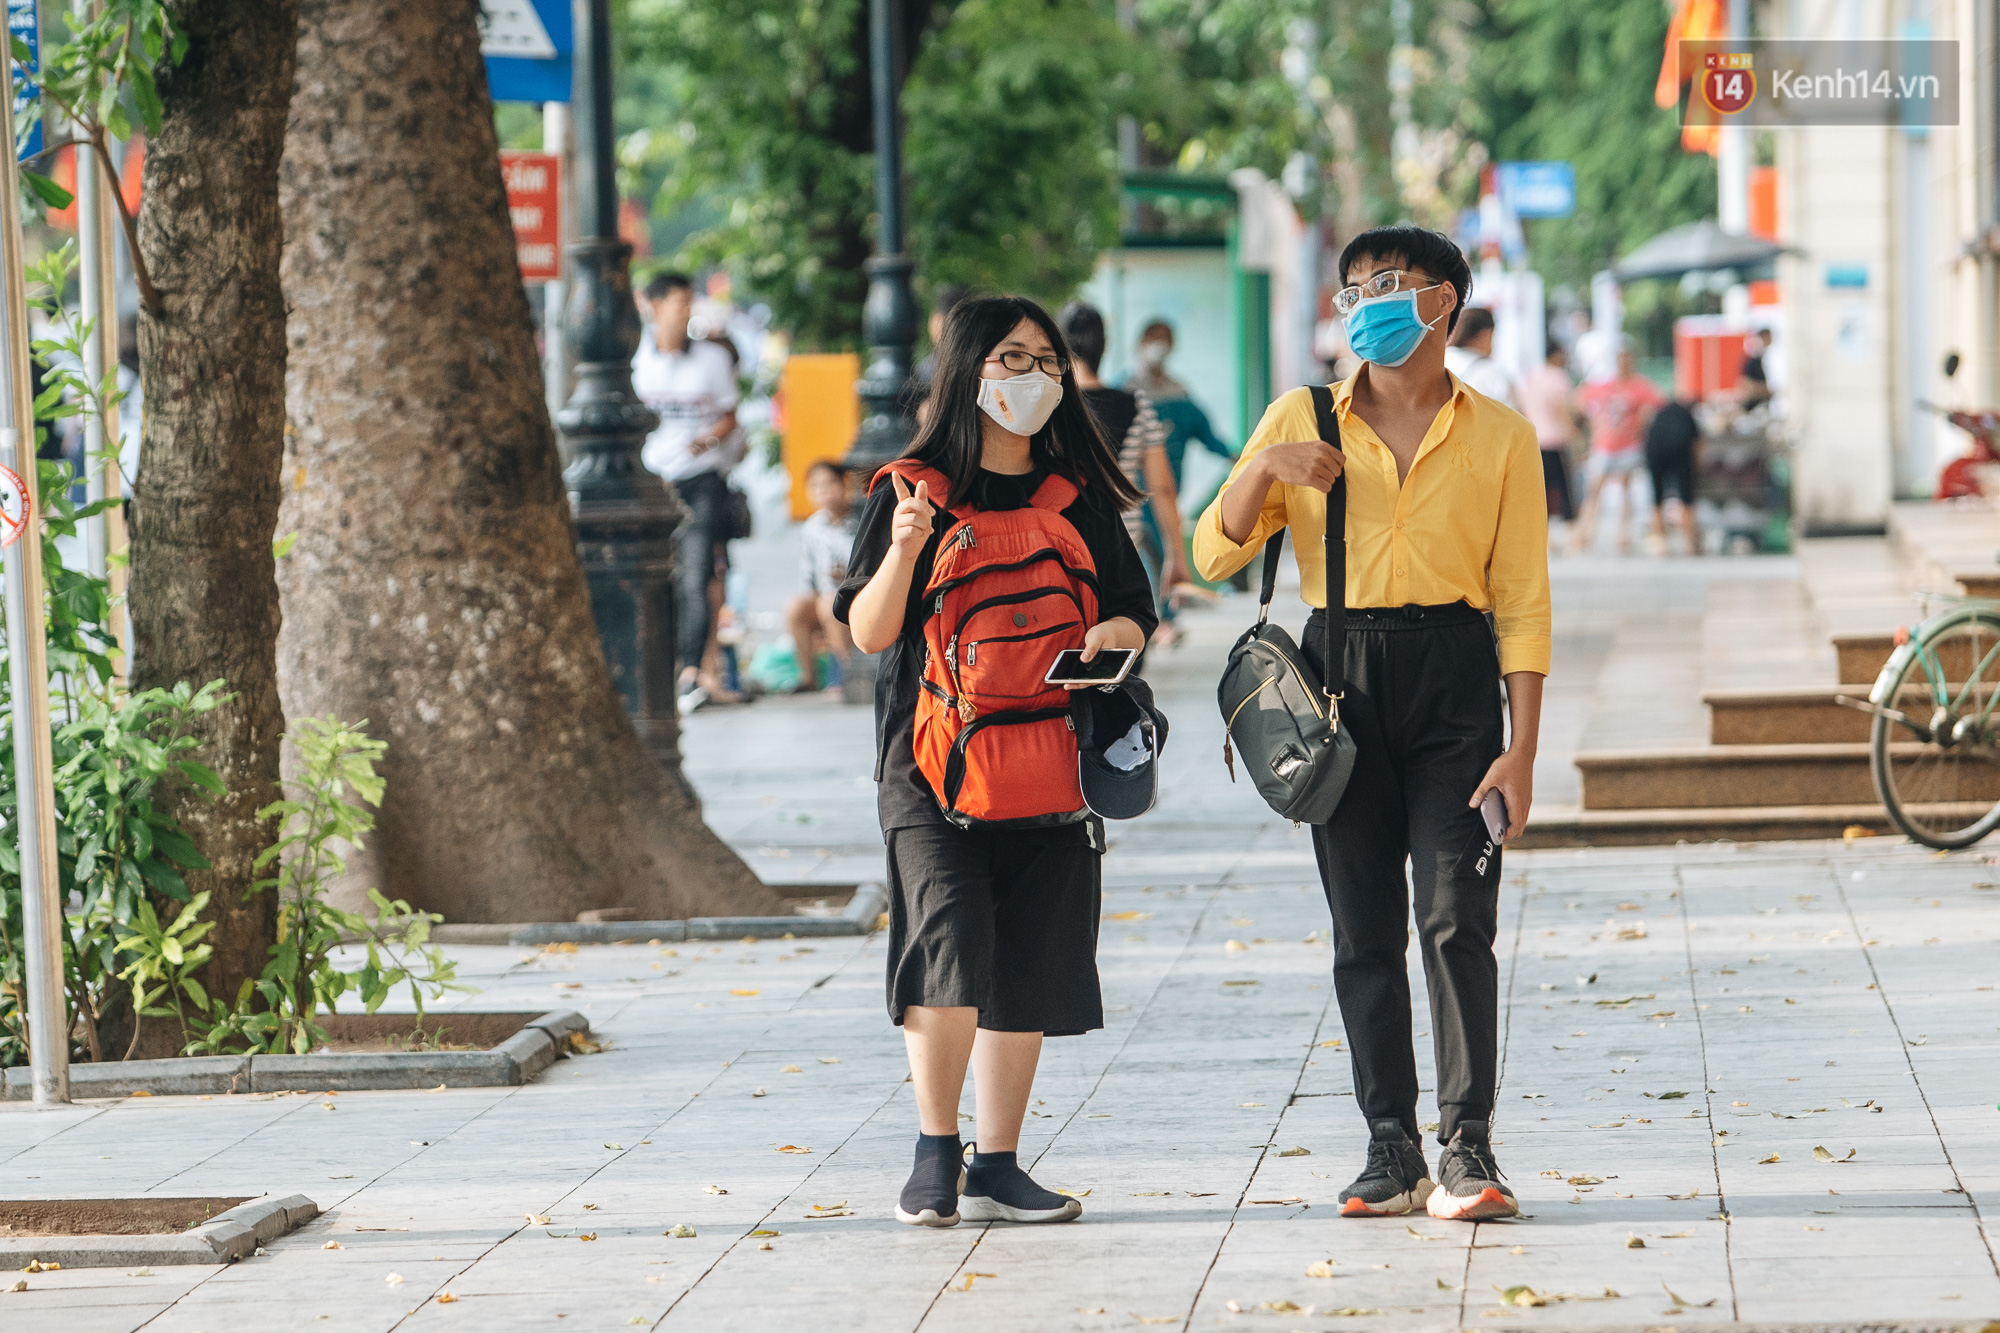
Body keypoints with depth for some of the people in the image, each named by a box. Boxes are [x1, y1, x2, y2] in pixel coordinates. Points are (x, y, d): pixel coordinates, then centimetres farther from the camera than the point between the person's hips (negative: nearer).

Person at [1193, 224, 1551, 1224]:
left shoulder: (1498, 436, 5)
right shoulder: (1302, 421, 10)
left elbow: (1523, 597, 3)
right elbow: (1215, 553, 7)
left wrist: (1521, 745, -4)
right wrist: (1265, 469, -12)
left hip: (1453, 680, -2)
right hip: (1339, 676, 2)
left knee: (1455, 917, -10)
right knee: (1364, 929, 2)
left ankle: (1469, 1145, -7)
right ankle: (1391, 1150, 7)